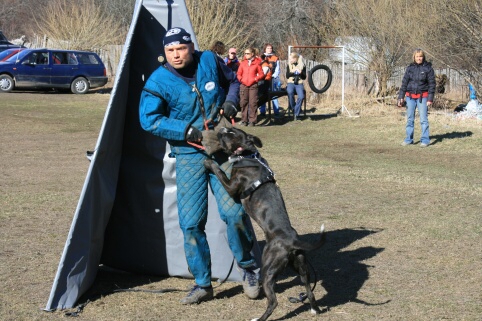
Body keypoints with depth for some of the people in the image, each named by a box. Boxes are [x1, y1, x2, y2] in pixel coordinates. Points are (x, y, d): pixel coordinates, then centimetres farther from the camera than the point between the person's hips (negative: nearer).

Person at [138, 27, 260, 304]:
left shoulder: (210, 61, -2)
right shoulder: (158, 81, -9)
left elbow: (233, 81, 17)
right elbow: (149, 119, -17)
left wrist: (230, 103, -3)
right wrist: (186, 130, -23)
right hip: (189, 156, 0)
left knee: (233, 211, -12)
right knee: (191, 223, -2)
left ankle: (249, 267, 13)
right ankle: (203, 284, 14)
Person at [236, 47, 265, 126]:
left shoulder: (256, 63, 3)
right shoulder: (243, 63, 11)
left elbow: (261, 74, 3)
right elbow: (239, 73, 14)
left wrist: (255, 79, -10)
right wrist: (241, 79, -3)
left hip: (253, 85, -3)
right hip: (244, 85, 3)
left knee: (253, 103, -5)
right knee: (243, 103, 3)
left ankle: (252, 121, -2)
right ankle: (244, 120, 10)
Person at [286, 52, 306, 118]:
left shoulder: (302, 66, 6)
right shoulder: (289, 65, 9)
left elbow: (304, 77, 4)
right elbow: (287, 76, 3)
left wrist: (301, 73, -15)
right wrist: (292, 71, -15)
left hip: (299, 83, 0)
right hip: (290, 83, 0)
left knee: (301, 96, -29)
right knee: (290, 93, -35)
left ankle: (296, 113, -18)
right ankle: (294, 110, -17)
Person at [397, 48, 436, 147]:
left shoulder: (428, 68, -2)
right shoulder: (410, 68, 6)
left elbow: (432, 84, -3)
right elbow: (404, 82, 8)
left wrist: (430, 99, -9)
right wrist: (401, 97, 3)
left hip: (422, 97, -3)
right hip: (410, 96, 3)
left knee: (423, 119, -4)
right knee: (410, 119, 7)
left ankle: (425, 140, 2)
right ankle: (409, 139, 15)